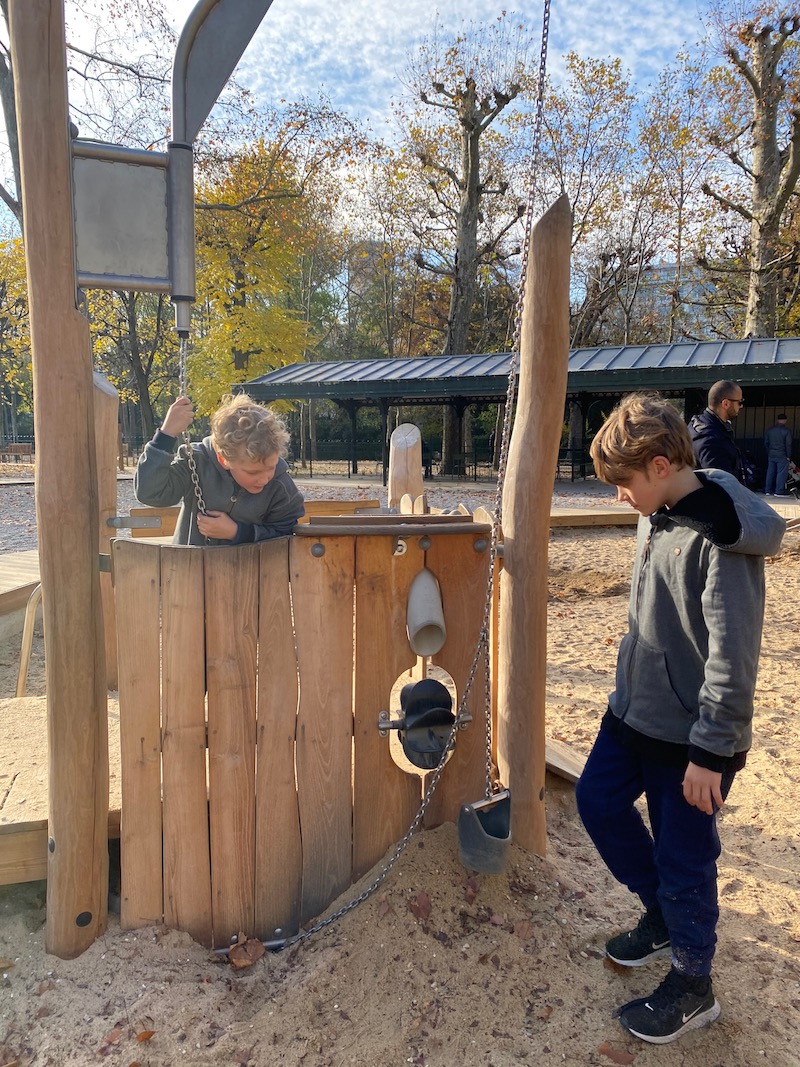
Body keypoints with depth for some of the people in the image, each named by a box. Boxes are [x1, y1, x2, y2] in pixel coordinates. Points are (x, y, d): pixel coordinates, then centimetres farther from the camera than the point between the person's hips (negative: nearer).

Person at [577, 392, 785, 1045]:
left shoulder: (722, 538, -24)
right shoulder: (657, 517, 2)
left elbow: (734, 657, -23)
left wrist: (710, 751, -20)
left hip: (690, 734, -9)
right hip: (634, 710, 9)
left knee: (683, 857, 6)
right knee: (599, 801, 19)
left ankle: (693, 986, 31)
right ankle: (662, 913, 41)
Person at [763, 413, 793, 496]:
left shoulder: (770, 430, 7)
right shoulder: (787, 430, -9)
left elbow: (766, 442, 12)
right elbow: (788, 444, -10)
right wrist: (788, 456, -3)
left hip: (771, 455, 5)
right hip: (782, 455, -5)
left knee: (770, 473, 10)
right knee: (781, 473, -3)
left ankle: (768, 491, 13)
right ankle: (779, 491, -7)